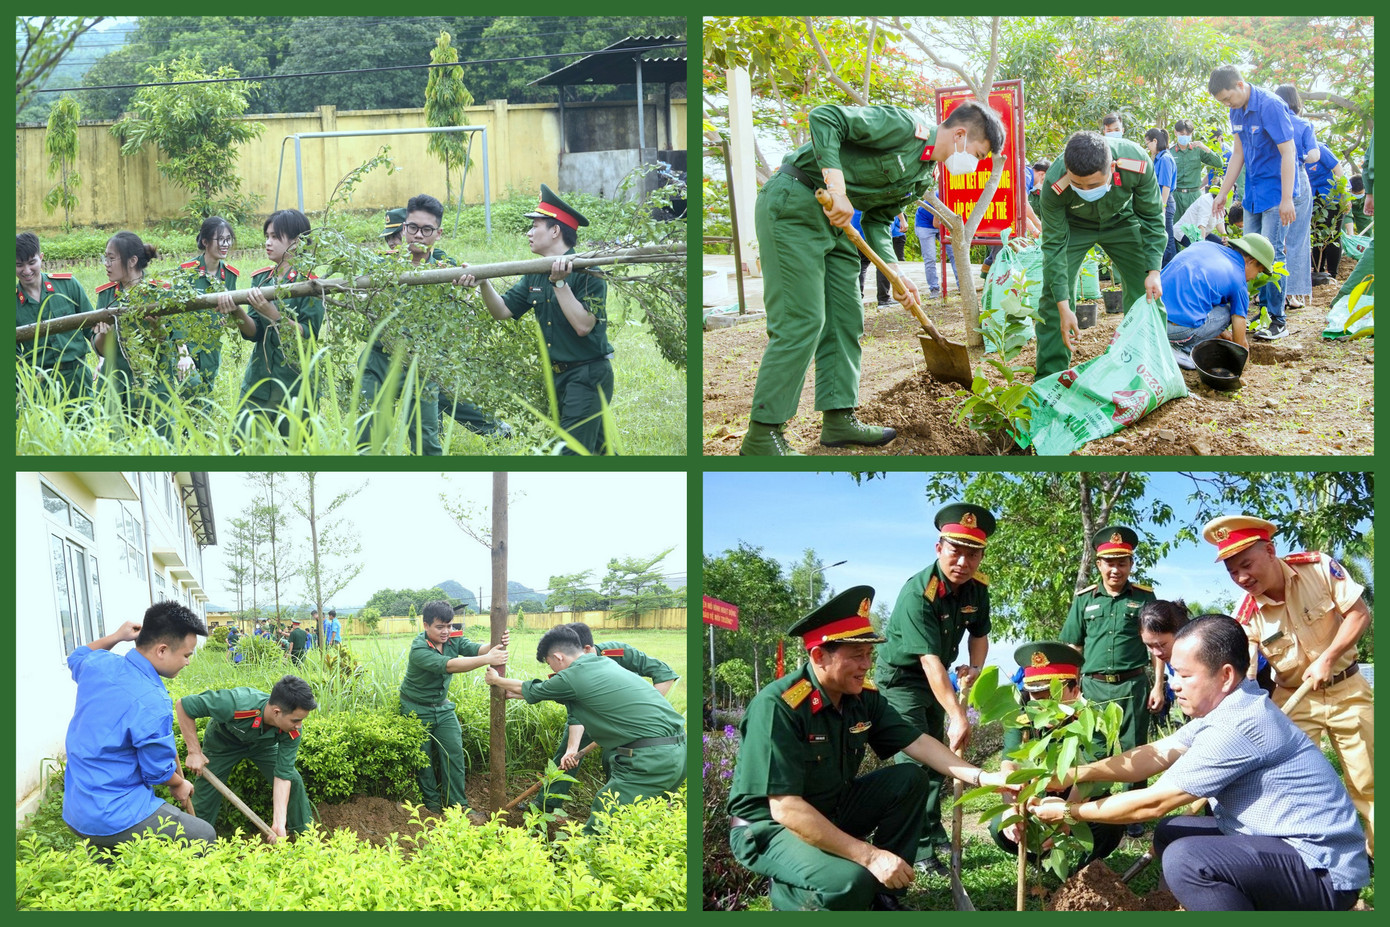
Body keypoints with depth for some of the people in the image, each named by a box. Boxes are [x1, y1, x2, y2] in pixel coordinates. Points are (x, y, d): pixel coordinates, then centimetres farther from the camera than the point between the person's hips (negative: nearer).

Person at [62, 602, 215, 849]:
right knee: (204, 837, -4)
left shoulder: (98, 665, 0)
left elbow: (77, 658, 29)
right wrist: (179, 785, 11)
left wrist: (115, 637, 22)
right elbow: (159, 771, -9)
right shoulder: (152, 705, -24)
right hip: (114, 820, -9)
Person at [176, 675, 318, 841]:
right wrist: (194, 752, -33)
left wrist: (279, 824, -39)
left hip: (263, 743, 2)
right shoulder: (235, 704, -47)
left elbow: (282, 776, -30)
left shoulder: (293, 732, -34)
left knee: (293, 781, -7)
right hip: (222, 741, -2)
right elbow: (183, 705, -37)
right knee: (205, 794, -4)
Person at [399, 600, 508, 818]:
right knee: (423, 757, 4)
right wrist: (486, 659, -51)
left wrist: (496, 646, -49)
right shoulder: (419, 649, -29)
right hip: (417, 710, -5)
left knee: (454, 753, -1)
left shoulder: (453, 639, -8)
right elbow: (448, 665, -43)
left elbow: (475, 648, -25)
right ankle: (432, 801, 22)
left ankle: (458, 804, 4)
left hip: (443, 706, 5)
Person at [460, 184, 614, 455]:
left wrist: (560, 283, -28)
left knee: (571, 451, -13)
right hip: (560, 375, 9)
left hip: (588, 374, -9)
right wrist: (484, 283, -10)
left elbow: (583, 326, -25)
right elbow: (502, 310, 7)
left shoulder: (586, 272, -15)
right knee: (600, 447, 17)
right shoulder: (536, 275, 9)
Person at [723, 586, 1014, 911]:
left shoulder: (864, 696, -4)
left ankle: (884, 893, 4)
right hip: (768, 828, -8)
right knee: (851, 883, -33)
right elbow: (785, 809, -31)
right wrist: (870, 856, -32)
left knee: (909, 780, -4)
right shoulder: (778, 707, -28)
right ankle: (787, 898, -2)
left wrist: (982, 778, -14)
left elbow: (917, 742, 2)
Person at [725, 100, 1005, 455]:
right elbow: (824, 117, -22)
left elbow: (877, 222, 15)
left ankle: (839, 419, 20)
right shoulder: (902, 126, -15)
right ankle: (762, 435, -9)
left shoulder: (923, 178, 12)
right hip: (793, 203, -10)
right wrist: (837, 189, -28)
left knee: (846, 318, 11)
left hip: (834, 222, 10)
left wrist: (898, 276, 1)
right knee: (801, 321, -12)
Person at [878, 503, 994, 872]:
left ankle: (933, 831, 32)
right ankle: (919, 849, -12)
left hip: (938, 680, 8)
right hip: (901, 678, -8)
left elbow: (979, 634, 8)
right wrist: (957, 716, -44)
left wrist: (974, 667, -14)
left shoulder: (978, 588, -10)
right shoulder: (917, 593, -33)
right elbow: (930, 661, -38)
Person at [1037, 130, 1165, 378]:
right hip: (1074, 226, -1)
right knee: (1053, 296, -12)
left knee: (1147, 293, -2)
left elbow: (1152, 218, -19)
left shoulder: (1137, 164, -37)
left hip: (1121, 220, 2)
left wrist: (1153, 271, -23)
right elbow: (1055, 245, -28)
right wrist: (1063, 307, -30)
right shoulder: (1054, 186, -39)